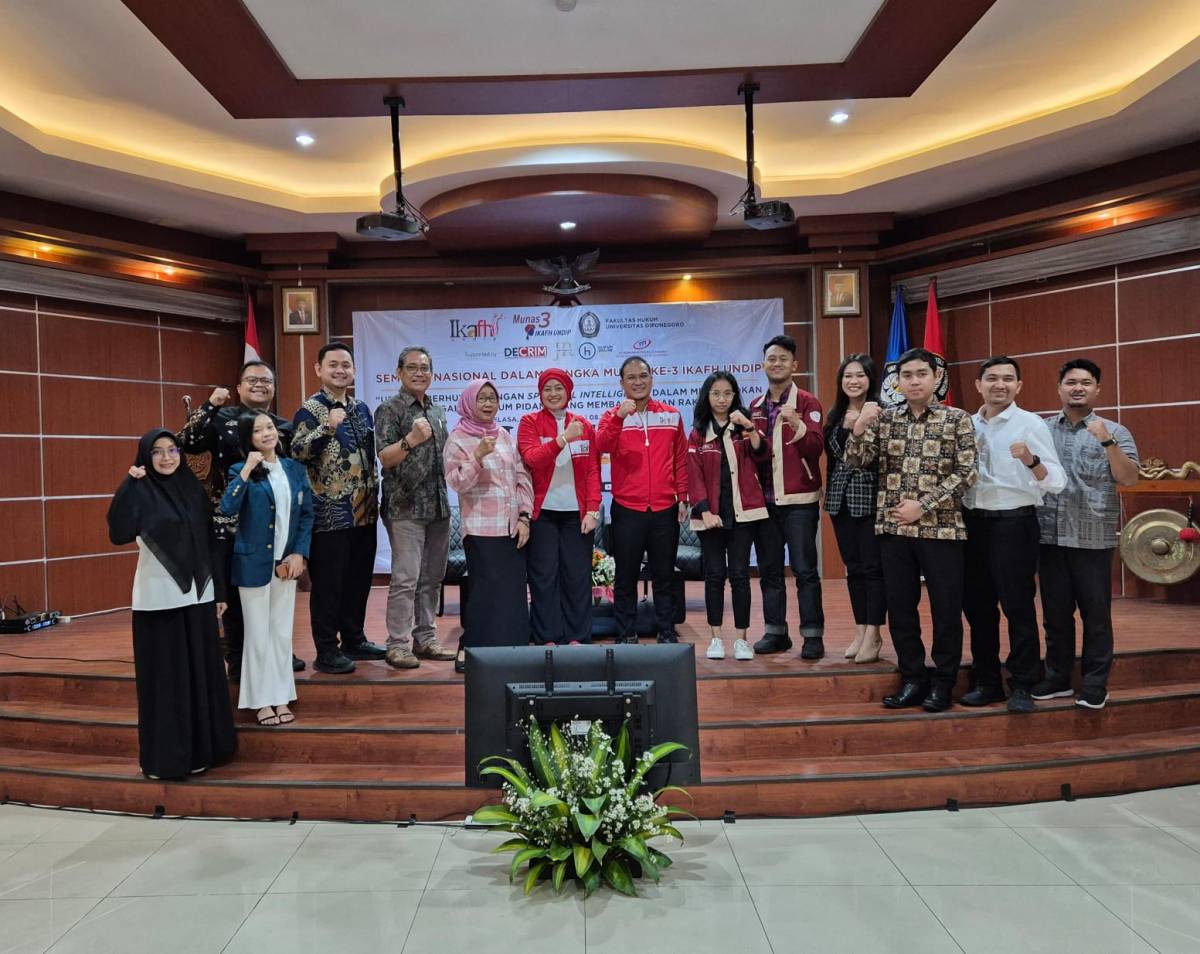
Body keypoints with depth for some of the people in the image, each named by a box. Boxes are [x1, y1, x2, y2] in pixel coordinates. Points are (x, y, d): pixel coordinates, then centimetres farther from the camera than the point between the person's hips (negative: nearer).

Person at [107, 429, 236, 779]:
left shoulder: (193, 488, 7)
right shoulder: (140, 492, -6)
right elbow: (119, 533, -24)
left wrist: (219, 590, 9)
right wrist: (129, 485, -27)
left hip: (197, 594, 5)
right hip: (158, 597, -5)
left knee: (201, 669, 10)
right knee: (164, 674, 1)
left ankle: (200, 749, 23)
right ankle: (163, 756, 13)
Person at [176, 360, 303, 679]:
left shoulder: (285, 427, 8)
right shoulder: (221, 418, -1)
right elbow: (185, 443, -15)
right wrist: (209, 405, -20)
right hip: (230, 522, -3)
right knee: (234, 593, 4)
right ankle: (237, 660, 19)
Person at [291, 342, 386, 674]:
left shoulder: (361, 408, 13)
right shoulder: (310, 409, -8)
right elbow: (296, 452, -21)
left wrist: (374, 496, 18)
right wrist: (327, 427, -34)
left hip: (364, 512, 7)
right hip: (329, 515, -7)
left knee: (358, 581, 15)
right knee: (327, 584, 1)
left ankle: (355, 640, 28)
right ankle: (326, 652, 10)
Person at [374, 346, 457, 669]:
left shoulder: (438, 411, 16)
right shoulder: (390, 410, -4)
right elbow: (385, 458, -11)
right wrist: (411, 439, -25)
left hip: (438, 506, 7)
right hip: (405, 507, -7)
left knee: (432, 578, 11)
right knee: (405, 579, -7)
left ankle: (425, 639, 20)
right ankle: (398, 645, 1)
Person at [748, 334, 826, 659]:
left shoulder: (807, 403, -2)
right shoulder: (755, 407, 12)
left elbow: (816, 448, -15)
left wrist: (798, 424, -30)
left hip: (799, 500, -5)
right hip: (765, 499, 5)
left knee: (805, 569, -2)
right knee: (769, 569, 9)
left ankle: (813, 635, 6)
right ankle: (776, 632, 19)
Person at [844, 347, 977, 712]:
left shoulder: (957, 419, 1)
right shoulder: (884, 419, 8)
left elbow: (965, 473, -5)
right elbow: (855, 462, 2)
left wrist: (923, 505, -13)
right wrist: (859, 427, -16)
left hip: (941, 528, -3)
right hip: (893, 528, 3)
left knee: (946, 608, 4)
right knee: (900, 608, 8)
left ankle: (943, 683, 20)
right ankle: (912, 680, 22)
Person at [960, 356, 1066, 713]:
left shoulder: (1031, 424, -5)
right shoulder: (966, 425, 9)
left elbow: (1056, 482, -13)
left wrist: (1031, 460, -30)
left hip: (1013, 523, -5)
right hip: (972, 522, 5)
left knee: (1017, 606, 2)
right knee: (976, 604, 12)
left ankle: (1022, 686, 15)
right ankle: (986, 681, 26)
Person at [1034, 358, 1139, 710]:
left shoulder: (1114, 432, 3)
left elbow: (1128, 479, -6)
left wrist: (1107, 442, -16)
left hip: (1093, 539, -2)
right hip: (1050, 537, 2)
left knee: (1096, 614, 4)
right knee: (1055, 613, 11)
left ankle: (1095, 683, 16)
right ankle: (1057, 678, 22)